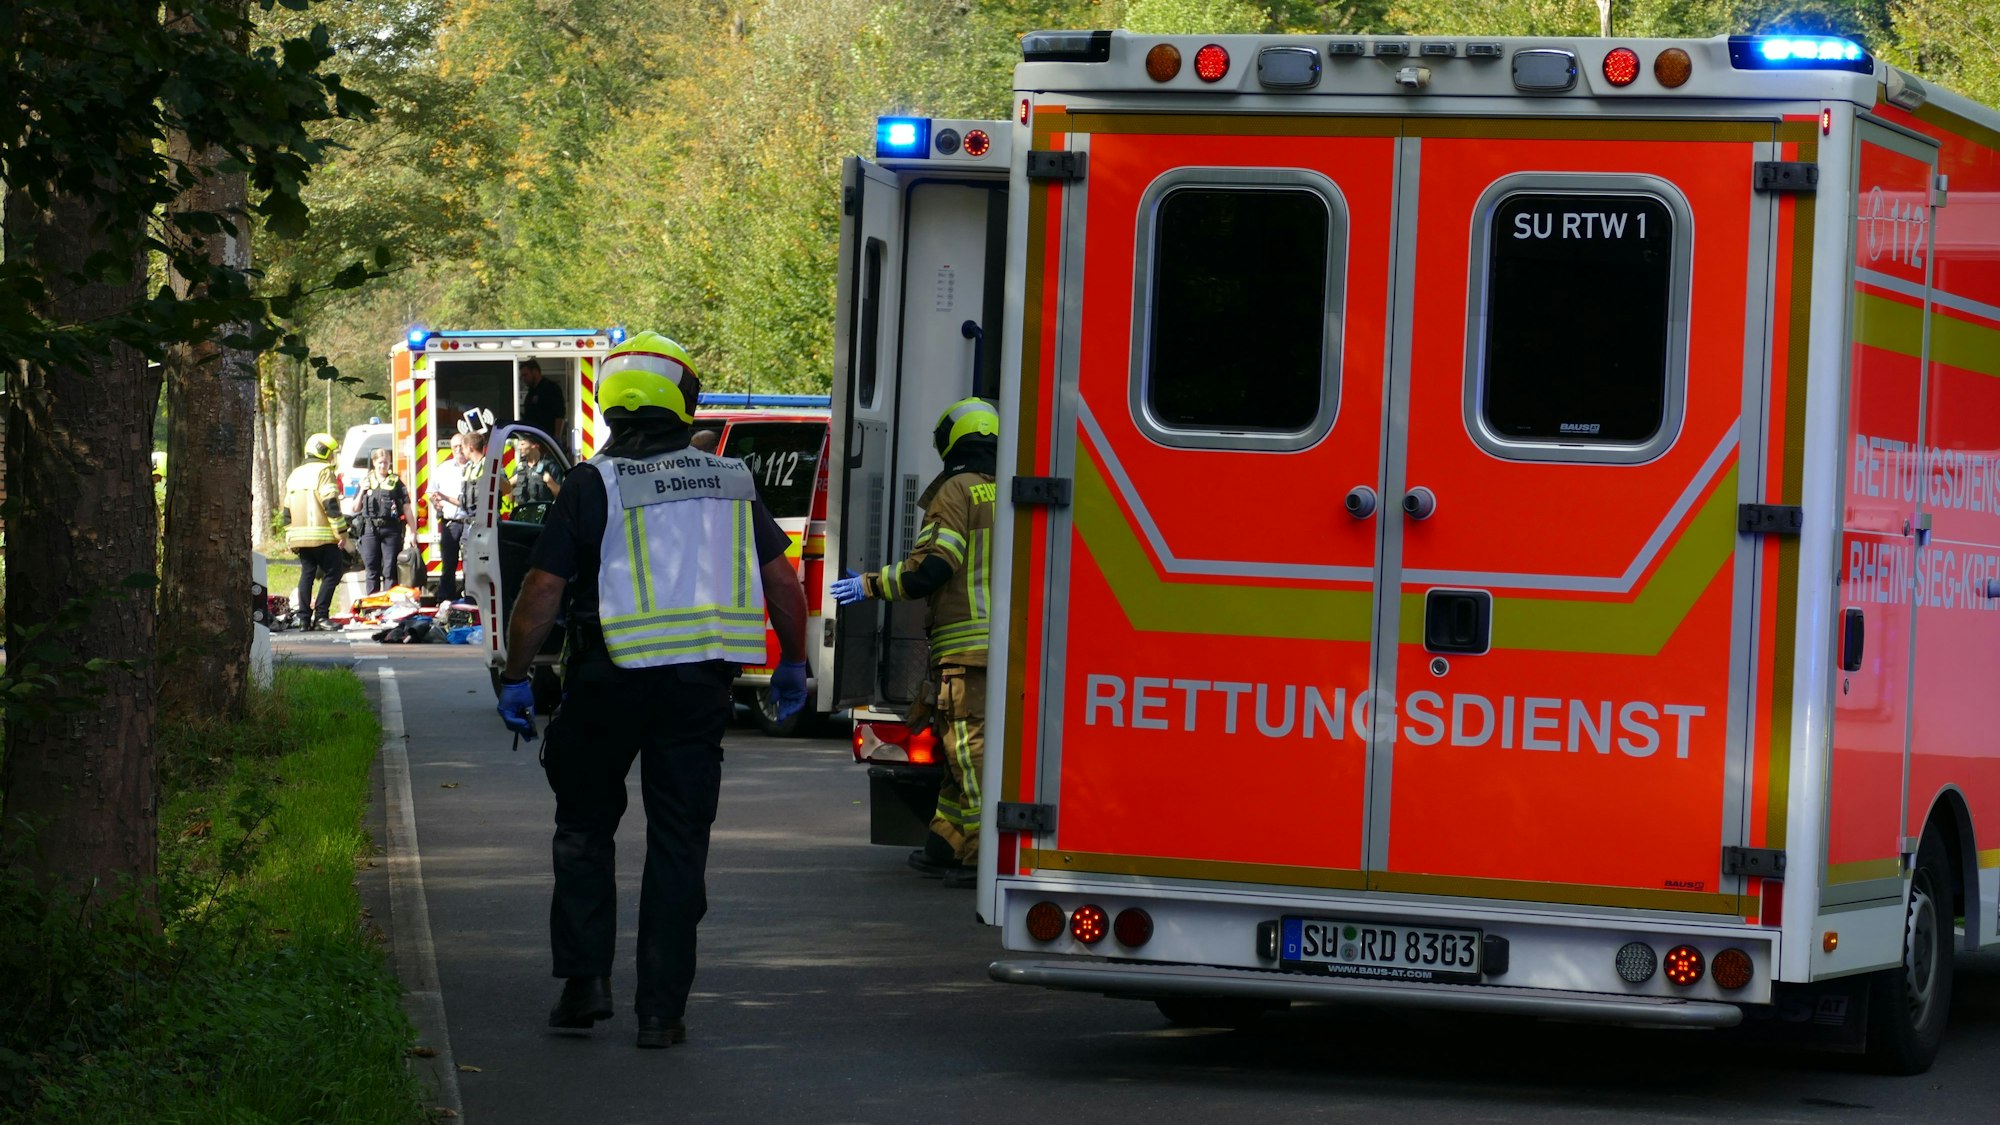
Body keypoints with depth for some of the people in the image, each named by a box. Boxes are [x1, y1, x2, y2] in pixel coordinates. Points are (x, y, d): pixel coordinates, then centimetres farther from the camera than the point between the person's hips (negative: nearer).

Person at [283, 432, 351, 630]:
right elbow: (331, 505, -15)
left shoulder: (295, 475, 19)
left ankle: (304, 617, 9)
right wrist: (341, 533, -14)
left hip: (299, 537, 7)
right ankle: (321, 615, -9)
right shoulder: (324, 472, -6)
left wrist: (290, 537, 24)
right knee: (332, 572, -2)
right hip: (323, 537, -7)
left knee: (307, 573, 12)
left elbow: (288, 510, 20)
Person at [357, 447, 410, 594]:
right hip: (370, 529, 2)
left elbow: (406, 508, 3)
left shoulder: (396, 482, 6)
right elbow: (355, 509, 11)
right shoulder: (366, 483, 13)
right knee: (372, 570, 4)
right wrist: (362, 492, -4)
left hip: (391, 529, -2)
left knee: (390, 570, -4)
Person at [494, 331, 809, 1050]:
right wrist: (792, 665, 20)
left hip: (612, 677, -2)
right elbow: (782, 581, 8)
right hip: (699, 687, 2)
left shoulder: (593, 486, -5)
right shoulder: (729, 482, 5)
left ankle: (586, 979, 8)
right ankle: (661, 1009, 5)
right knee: (678, 842, 7)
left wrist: (515, 679, 0)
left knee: (585, 827, 16)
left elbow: (541, 592, -9)